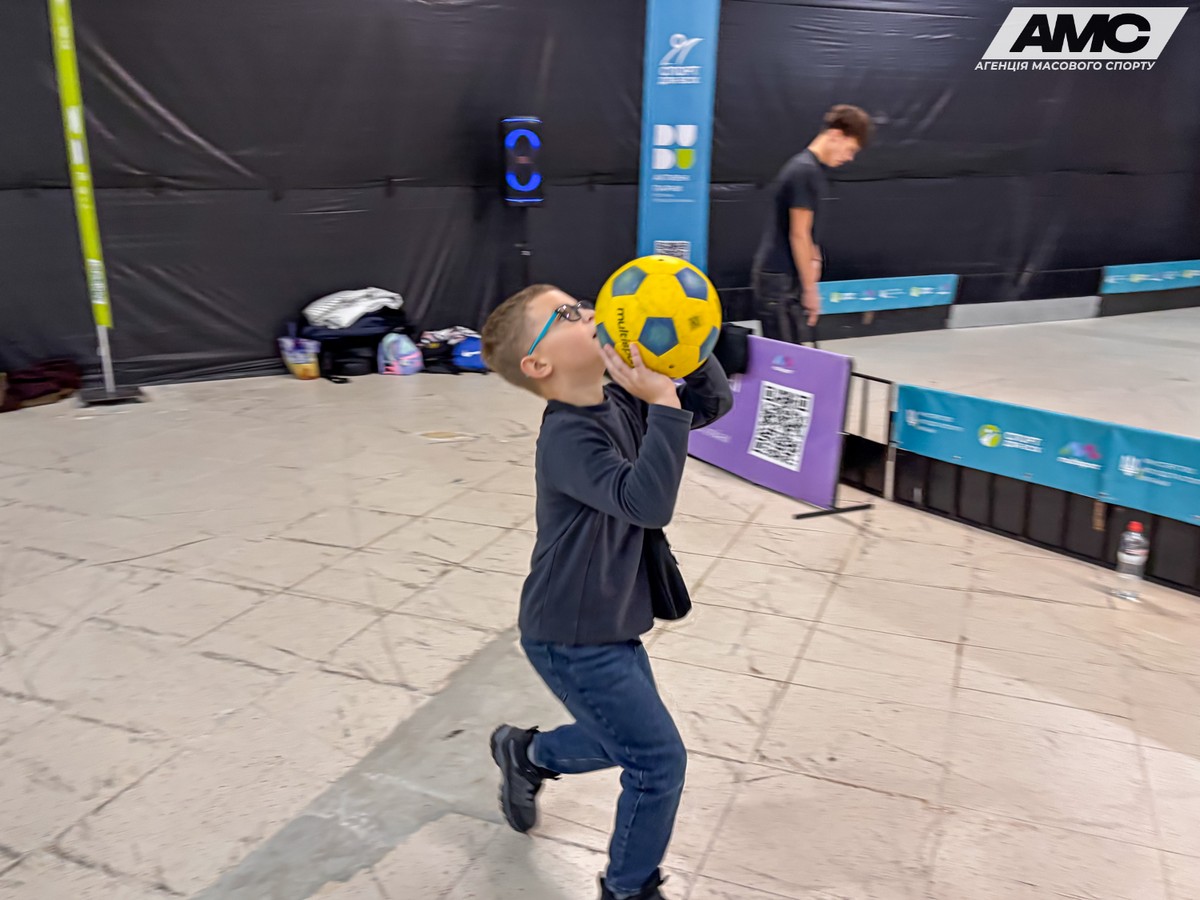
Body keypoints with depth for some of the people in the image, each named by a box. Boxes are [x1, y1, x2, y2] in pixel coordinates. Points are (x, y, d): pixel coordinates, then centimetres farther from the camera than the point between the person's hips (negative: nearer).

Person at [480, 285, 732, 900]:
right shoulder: (567, 440, -27)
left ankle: (525, 754, 49)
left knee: (630, 738, 25)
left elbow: (714, 403, 4)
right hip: (573, 642, -8)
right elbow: (647, 502, -39)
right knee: (659, 760, 2)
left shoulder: (622, 402, -3)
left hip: (612, 625, 8)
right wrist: (665, 404, -39)